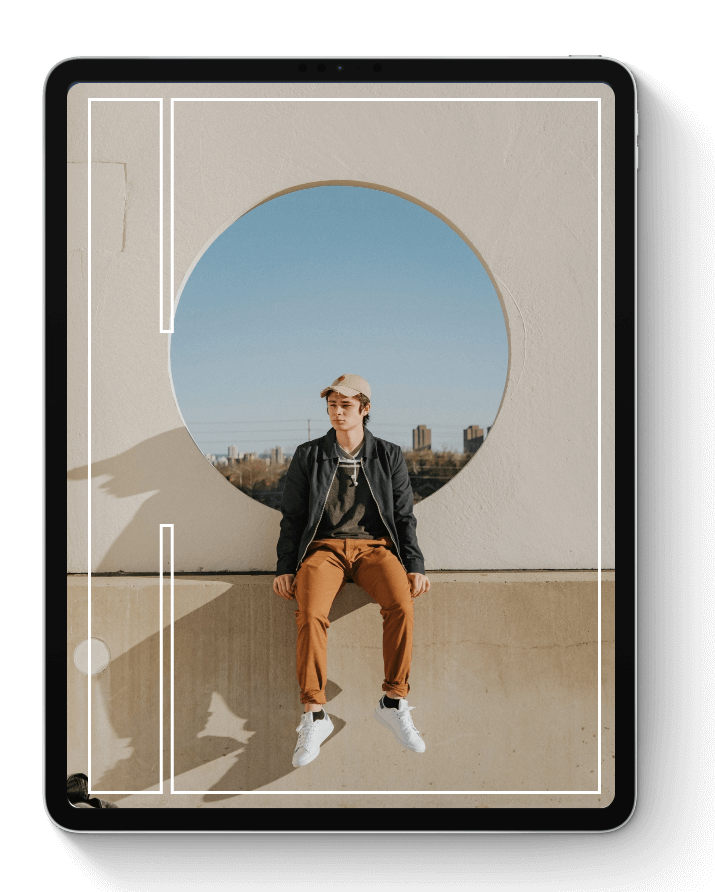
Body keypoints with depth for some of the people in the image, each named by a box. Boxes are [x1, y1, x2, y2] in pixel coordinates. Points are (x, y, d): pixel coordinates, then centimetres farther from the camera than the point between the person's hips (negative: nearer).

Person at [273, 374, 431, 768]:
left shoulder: (389, 456, 11)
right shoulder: (308, 455, 11)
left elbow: (404, 516, 11)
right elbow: (292, 516, 11)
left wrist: (415, 567, -2)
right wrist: (285, 568, 0)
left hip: (375, 547, 0)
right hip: (324, 547, 0)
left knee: (402, 605, -32)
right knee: (310, 614, -32)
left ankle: (394, 702, -16)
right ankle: (314, 715, -21)